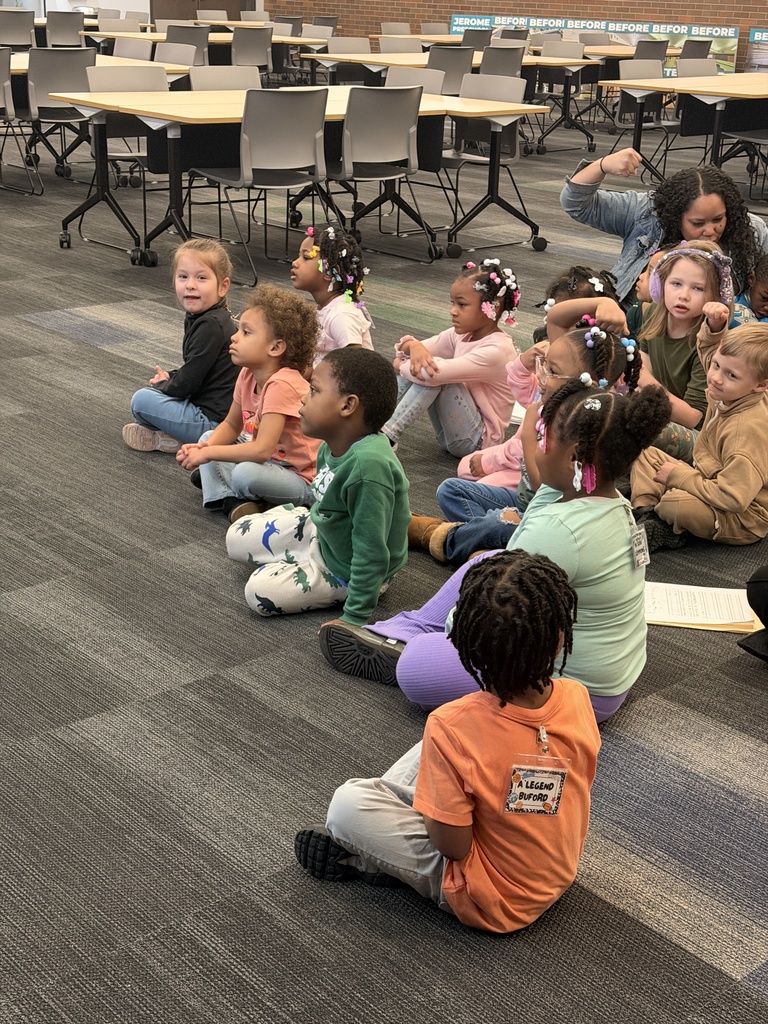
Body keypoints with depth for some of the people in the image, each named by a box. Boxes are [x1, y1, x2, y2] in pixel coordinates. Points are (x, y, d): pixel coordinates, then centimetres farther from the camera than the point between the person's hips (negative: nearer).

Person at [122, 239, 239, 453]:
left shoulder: (211, 327, -22)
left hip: (214, 420, -11)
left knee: (142, 400, -14)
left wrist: (162, 385, 0)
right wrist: (169, 377, 7)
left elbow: (185, 385, -20)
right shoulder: (199, 318, 9)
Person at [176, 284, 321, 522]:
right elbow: (231, 425, 10)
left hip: (303, 481, -9)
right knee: (208, 438, 6)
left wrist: (208, 453, -26)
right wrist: (205, 447, -11)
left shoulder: (282, 385, -29)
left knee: (246, 473, -34)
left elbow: (261, 450, -35)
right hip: (270, 461, 9)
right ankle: (233, 501, -10)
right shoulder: (248, 374, -2)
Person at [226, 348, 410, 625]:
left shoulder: (368, 466, -40)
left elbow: (371, 552, -35)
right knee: (238, 538, 10)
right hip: (323, 531, 8)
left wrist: (355, 617, -29)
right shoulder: (332, 446, -15)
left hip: (343, 567, -8)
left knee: (261, 591, -13)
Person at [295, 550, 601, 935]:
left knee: (348, 803, -8)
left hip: (489, 899, -6)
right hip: (558, 876, 6)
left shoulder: (453, 727, -33)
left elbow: (453, 844, -25)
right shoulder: (578, 700, -18)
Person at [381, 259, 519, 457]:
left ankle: (387, 436, -25)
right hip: (451, 433, 8)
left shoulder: (496, 350, -23)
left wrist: (402, 366, -13)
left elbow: (434, 373, -33)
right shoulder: (461, 334, 2)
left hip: (477, 439, -8)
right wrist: (413, 346, -21)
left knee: (431, 371, -26)